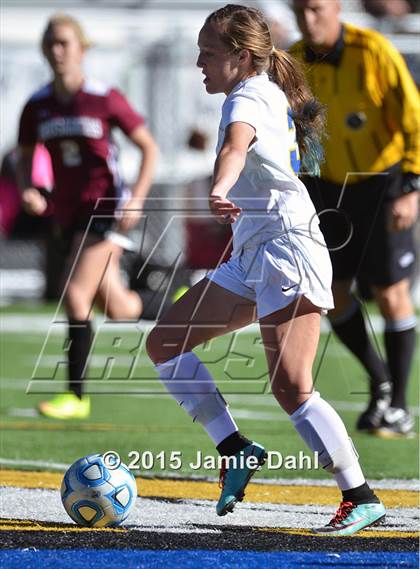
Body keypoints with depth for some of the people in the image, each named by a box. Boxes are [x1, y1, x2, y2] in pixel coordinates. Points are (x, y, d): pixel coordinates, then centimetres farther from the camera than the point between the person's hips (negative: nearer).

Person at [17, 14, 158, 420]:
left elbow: (148, 147, -3)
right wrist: (28, 192, -7)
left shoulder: (105, 100, -10)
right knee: (119, 310, 12)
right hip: (66, 215, 5)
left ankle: (76, 396, -11)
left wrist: (136, 200, -13)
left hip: (105, 209, -5)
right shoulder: (37, 107, 2)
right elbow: (25, 158, 15)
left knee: (75, 295, -18)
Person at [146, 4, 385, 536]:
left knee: (291, 389, -16)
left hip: (286, 249, -11)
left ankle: (361, 498, -10)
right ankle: (235, 449, 6)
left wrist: (218, 191, -54)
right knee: (164, 343, 7)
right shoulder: (264, 95, 17)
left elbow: (235, 147, -35)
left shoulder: (249, 97, -12)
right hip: (252, 257, 11)